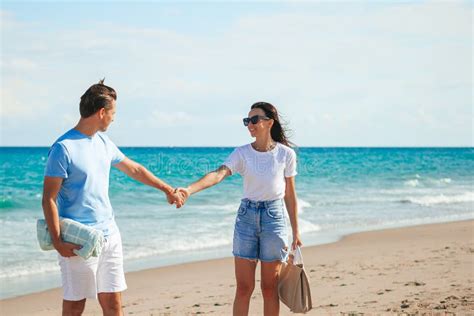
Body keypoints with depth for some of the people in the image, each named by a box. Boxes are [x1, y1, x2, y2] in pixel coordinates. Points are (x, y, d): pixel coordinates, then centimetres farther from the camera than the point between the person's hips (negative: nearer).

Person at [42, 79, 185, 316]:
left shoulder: (103, 143, 10)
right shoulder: (63, 148, -13)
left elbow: (134, 170, 25)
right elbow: (49, 199, -13)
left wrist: (167, 189, 33)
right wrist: (57, 241, -17)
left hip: (109, 234, 7)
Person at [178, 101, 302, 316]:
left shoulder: (286, 154, -2)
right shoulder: (242, 153, -2)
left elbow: (290, 195, 4)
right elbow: (219, 174, -19)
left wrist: (295, 231, 6)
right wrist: (189, 190, -36)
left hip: (274, 217, -1)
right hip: (246, 216, 1)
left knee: (270, 288, 6)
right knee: (243, 288, 1)